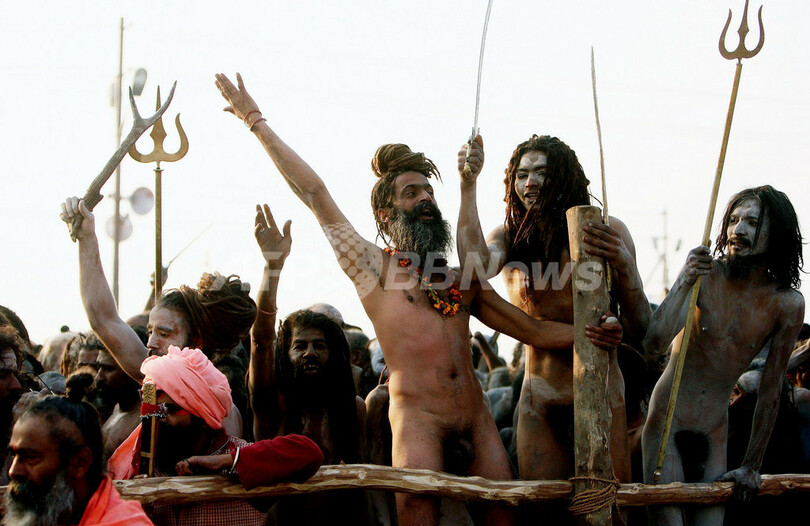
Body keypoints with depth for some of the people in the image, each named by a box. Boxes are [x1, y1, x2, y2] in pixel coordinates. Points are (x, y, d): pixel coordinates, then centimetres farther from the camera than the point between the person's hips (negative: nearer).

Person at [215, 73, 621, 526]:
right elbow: (314, 191, 11)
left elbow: (535, 331, 25)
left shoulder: (461, 281, 25)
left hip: (476, 417, 5)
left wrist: (592, 332, 6)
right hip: (417, 417, -5)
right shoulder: (372, 265, 13)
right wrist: (257, 122, 11)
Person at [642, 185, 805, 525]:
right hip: (667, 422, -2)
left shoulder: (788, 304, -5)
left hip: (714, 433, 3)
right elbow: (654, 344, -21)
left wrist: (752, 466, 7)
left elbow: (770, 390, 2)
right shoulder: (704, 274, -10)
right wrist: (684, 282, -31)